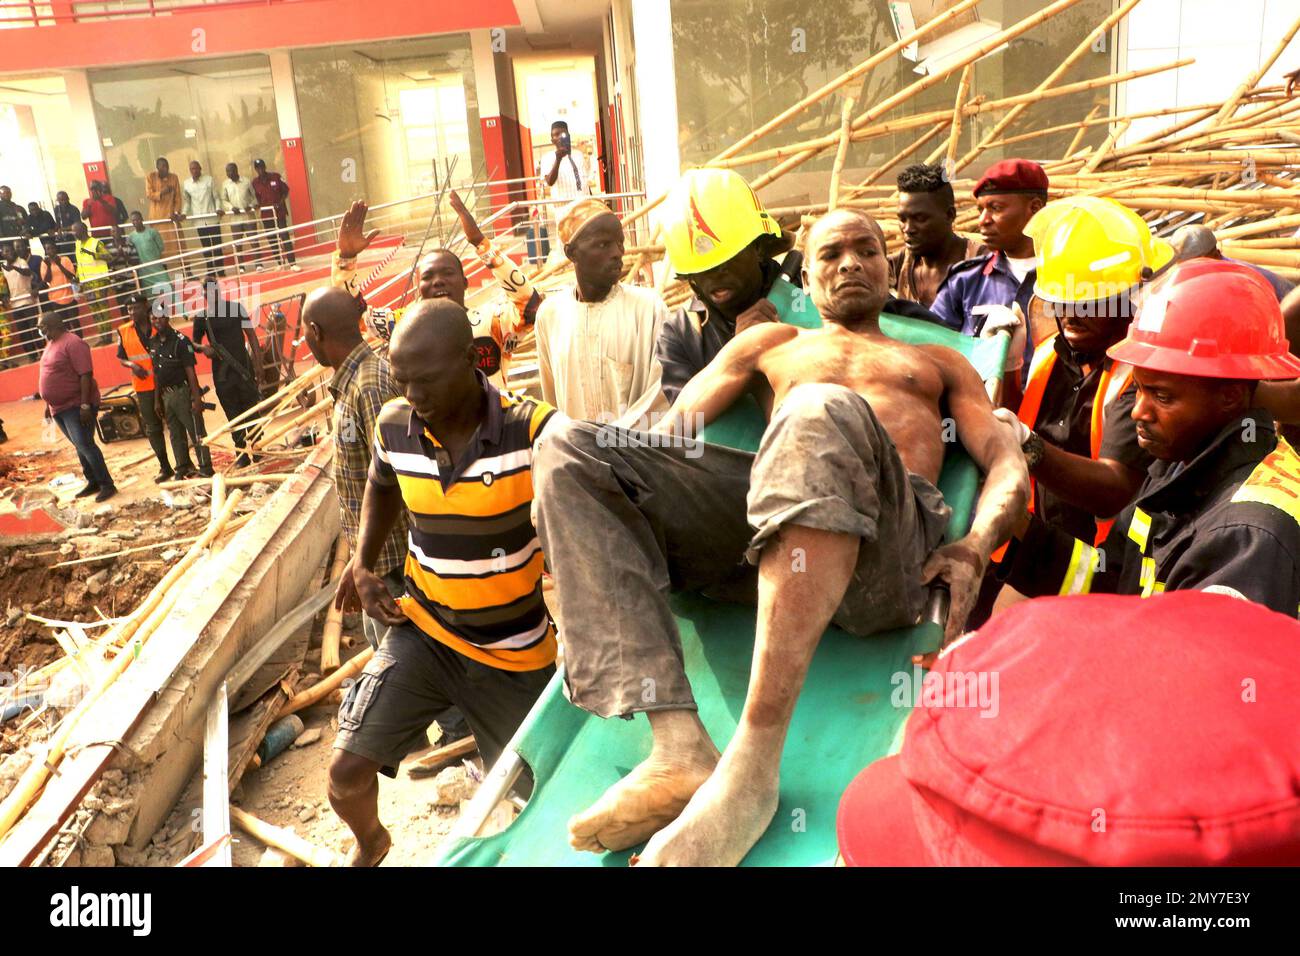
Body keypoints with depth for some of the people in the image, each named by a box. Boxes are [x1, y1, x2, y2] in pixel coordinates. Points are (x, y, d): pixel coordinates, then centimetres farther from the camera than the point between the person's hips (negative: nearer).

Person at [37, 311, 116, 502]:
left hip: (77, 406, -9)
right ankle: (93, 482, 21)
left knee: (85, 445, -13)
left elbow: (86, 375, -21)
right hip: (59, 407, 9)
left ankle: (107, 485, -7)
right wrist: (49, 404, 21)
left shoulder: (72, 343, -15)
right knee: (80, 447, 13)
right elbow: (51, 375, 21)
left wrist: (85, 405, -25)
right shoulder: (50, 344, 13)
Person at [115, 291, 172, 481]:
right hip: (144, 387, 2)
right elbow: (120, 358, 9)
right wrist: (131, 365, -12)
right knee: (153, 428, 7)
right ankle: (165, 467, 18)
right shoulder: (123, 331, 2)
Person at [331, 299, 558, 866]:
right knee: (347, 771, -2)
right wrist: (363, 565, 4)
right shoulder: (394, 426, -9)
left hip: (515, 652, -2)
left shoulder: (533, 430, -25)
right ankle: (371, 844, 35)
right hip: (423, 633, 3)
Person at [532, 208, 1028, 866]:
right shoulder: (770, 344, 35)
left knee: (822, 413, -36)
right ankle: (678, 746, -31)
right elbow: (669, 429, 22)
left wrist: (975, 548, -5)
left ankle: (750, 770, -39)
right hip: (755, 516, 3)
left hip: (892, 537, -2)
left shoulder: (938, 362, 35)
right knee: (569, 448, -18)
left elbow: (1006, 462, 18)